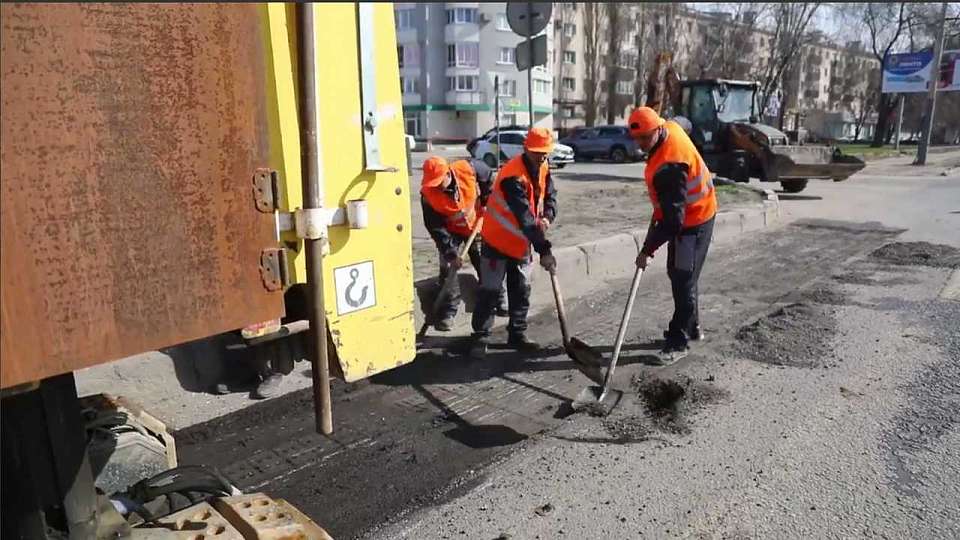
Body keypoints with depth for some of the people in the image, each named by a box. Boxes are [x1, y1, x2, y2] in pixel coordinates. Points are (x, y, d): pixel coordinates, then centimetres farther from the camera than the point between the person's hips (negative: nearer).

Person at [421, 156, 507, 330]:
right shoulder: (428, 194, -27)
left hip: (476, 225, 1)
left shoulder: (469, 168, -27)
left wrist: (487, 202, -4)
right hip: (450, 231, -1)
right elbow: (435, 228, -23)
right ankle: (447, 312, -3)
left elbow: (488, 177, -4)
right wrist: (450, 253, -28)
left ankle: (500, 301, 26)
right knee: (448, 268, -12)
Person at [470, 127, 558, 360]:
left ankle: (517, 334, 25)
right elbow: (525, 218, -34)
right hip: (498, 240, -8)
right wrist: (544, 250, -36)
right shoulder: (513, 177, -28)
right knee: (489, 290, -2)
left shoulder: (543, 168, -1)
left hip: (522, 243, 8)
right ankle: (480, 337, 7)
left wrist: (547, 217, -17)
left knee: (521, 290, 13)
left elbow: (550, 195, 7)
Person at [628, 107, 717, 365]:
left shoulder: (669, 167, -35)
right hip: (689, 213, 10)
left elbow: (672, 219, -34)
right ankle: (691, 327, 32)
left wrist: (648, 249, -29)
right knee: (678, 275, 18)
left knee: (683, 281, -5)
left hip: (693, 221, -10)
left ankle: (678, 342, 5)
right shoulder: (670, 128, -5)